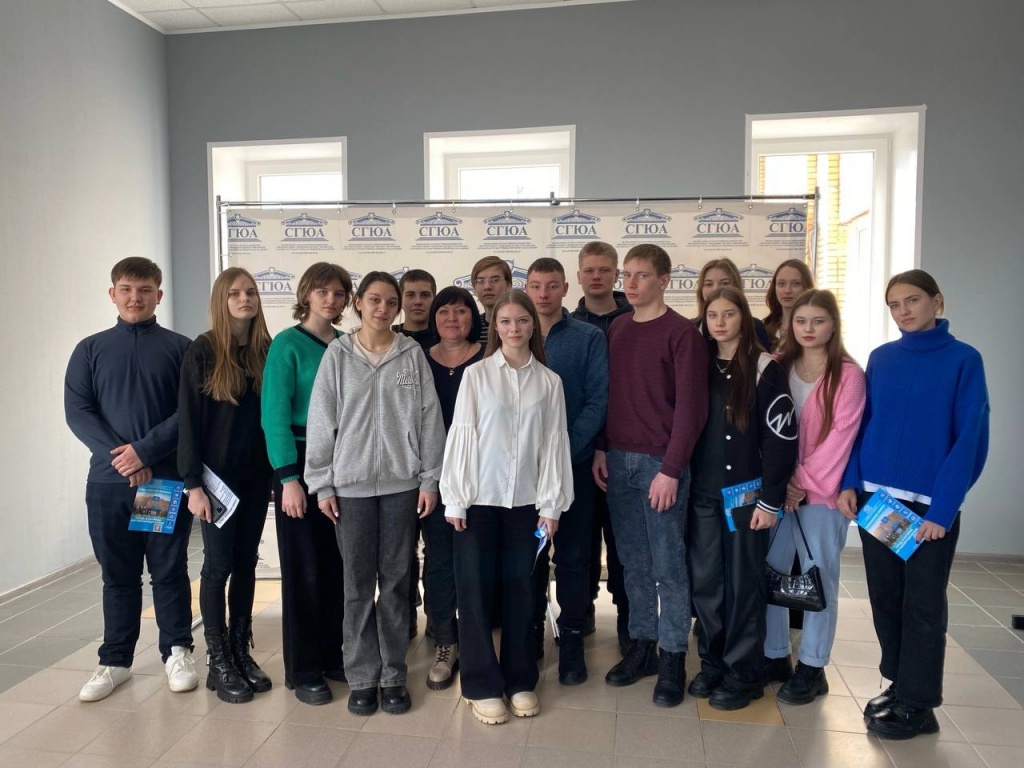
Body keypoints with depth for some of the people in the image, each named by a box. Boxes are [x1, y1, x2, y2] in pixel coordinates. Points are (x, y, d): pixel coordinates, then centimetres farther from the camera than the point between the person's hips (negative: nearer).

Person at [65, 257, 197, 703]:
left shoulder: (180, 348, 2)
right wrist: (119, 457, -12)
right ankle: (115, 660, 23)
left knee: (170, 571, 7)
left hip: (167, 480, -2)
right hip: (108, 482, 2)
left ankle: (178, 652, 20)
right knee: (118, 575, 11)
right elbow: (76, 412, 0)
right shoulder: (90, 349, 8)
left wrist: (145, 450, -15)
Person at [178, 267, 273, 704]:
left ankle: (241, 652, 23)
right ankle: (219, 663, 15)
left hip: (256, 474, 4)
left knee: (246, 563, 11)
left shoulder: (266, 351, 4)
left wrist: (277, 473, 3)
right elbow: (188, 420, -9)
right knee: (219, 565, 3)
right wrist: (193, 483, -12)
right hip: (216, 475, -4)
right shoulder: (202, 351, -7)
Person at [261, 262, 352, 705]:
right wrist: (289, 478, -18)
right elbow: (275, 415, -12)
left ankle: (334, 655, 27)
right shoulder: (288, 344, -7)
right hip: (302, 461, -5)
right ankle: (303, 670, 18)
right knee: (304, 568, 4)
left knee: (338, 563, 10)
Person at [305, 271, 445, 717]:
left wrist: (430, 479, -1)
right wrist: (322, 484, -2)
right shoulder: (338, 354, 1)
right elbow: (321, 420, 1)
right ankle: (361, 678, 20)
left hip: (402, 482, 1)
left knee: (397, 582, 8)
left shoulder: (412, 353, 3)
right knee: (358, 584, 6)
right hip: (351, 484, 0)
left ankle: (393, 676, 21)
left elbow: (429, 418, 2)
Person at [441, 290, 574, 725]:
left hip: (526, 500, 1)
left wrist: (551, 503, -1)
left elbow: (554, 443, 1)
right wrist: (455, 498, -6)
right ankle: (482, 685, 18)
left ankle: (520, 680, 24)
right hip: (479, 497, -1)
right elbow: (461, 435, -4)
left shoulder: (549, 381, 2)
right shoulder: (476, 374, -3)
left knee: (519, 587, 10)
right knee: (476, 588, 5)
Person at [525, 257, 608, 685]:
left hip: (573, 462, -2)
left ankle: (572, 638, 20)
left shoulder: (589, 338, 0)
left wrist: (565, 447, -16)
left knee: (572, 555, 6)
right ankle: (529, 634, 27)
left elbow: (598, 400, -7)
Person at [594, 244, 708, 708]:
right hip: (617, 461, 5)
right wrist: (601, 449, 3)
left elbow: (691, 407, -11)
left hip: (661, 462, -5)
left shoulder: (682, 333, -6)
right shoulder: (615, 330, 11)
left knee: (668, 565, 3)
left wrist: (671, 469, -14)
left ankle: (673, 660, 16)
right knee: (633, 563, 12)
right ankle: (641, 647, 25)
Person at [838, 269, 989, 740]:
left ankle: (917, 704, 20)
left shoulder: (964, 360, -6)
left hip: (930, 504, -4)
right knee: (885, 597, 13)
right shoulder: (880, 358, 7)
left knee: (922, 604, 7)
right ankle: (898, 684, 30)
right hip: (875, 496, 4)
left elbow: (969, 439, -10)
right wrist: (850, 482, -3)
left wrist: (942, 508, -15)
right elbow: (862, 423, 9)